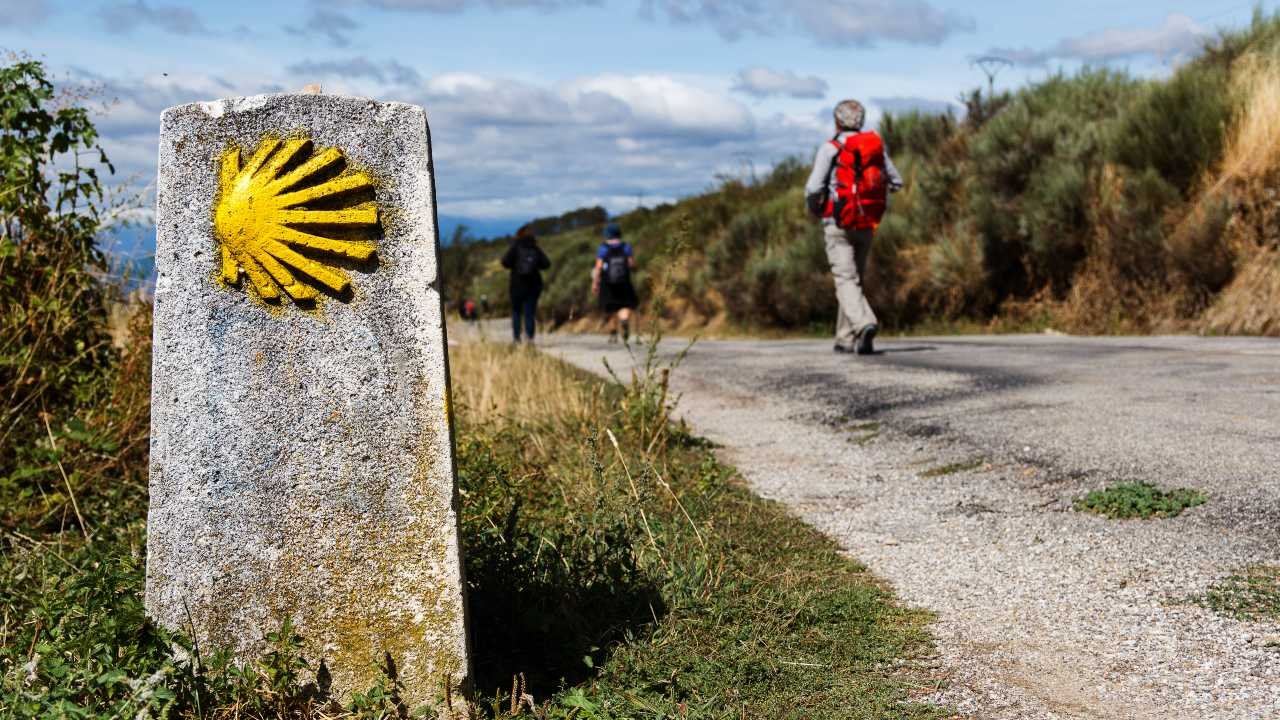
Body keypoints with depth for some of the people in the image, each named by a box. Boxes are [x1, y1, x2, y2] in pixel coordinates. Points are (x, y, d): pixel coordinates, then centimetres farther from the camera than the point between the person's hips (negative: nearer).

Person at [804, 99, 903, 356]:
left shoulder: (830, 148, -8)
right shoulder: (876, 145, 6)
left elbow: (813, 188, -14)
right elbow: (896, 182, 13)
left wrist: (814, 208, 7)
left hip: (838, 223, -5)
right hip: (867, 225, 5)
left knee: (846, 281, -8)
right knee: (855, 278, 16)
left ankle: (865, 324, -33)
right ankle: (846, 339, 19)